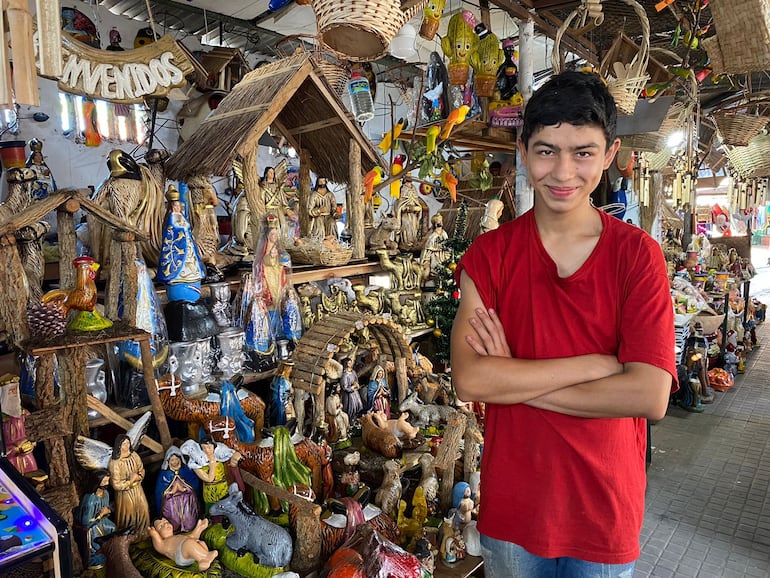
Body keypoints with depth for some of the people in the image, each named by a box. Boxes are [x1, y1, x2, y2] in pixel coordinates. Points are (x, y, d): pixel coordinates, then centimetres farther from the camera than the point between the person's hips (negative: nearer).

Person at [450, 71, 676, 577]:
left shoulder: (638, 255, -10)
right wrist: (598, 363, -21)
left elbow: (650, 396, -20)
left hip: (605, 512, 0)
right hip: (511, 509, 1)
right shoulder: (490, 253, -8)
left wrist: (511, 379, -18)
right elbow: (469, 379, -20)